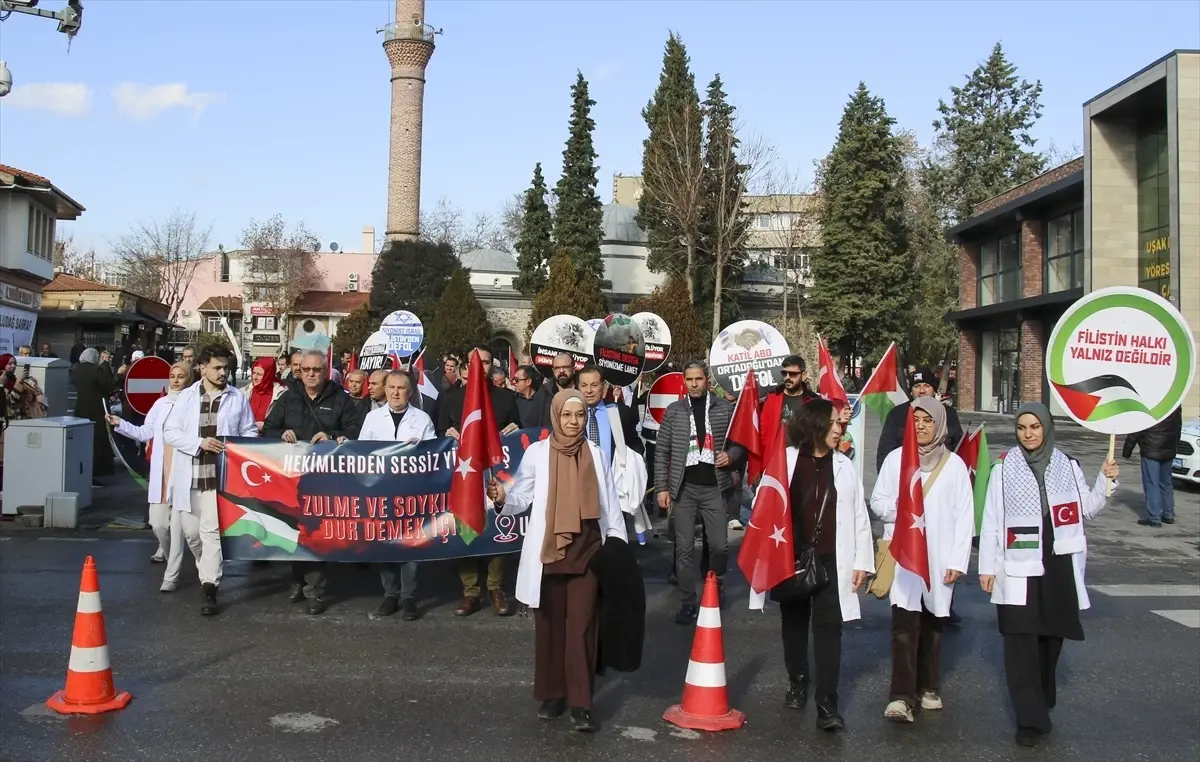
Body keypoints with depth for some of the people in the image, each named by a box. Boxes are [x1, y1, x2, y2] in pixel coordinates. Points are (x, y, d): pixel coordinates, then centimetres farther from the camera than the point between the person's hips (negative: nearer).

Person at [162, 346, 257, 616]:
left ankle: (208, 588, -4)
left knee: (212, 530, -8)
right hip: (189, 475, 2)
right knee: (191, 530, 11)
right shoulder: (186, 396, 4)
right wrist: (199, 443, -15)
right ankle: (207, 570, 37)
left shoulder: (238, 398, 4)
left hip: (221, 474, -2)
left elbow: (250, 432, 8)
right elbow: (170, 432, 0)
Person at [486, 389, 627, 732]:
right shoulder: (538, 452, 0)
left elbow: (610, 504, 11)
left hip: (587, 548, 0)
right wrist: (502, 498, -25)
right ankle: (552, 694, 22)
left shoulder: (596, 454, 7)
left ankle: (581, 703, 2)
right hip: (548, 548, 0)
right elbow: (522, 498, -4)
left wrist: (619, 545, 7)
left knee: (581, 625, -2)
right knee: (550, 624, 9)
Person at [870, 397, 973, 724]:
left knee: (932, 622, 13)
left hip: (938, 556, 1)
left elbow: (964, 516, 0)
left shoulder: (954, 464, 0)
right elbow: (877, 501, 6)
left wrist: (958, 560, -5)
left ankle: (928, 688, 28)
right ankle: (901, 696, -12)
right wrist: (899, 510, -16)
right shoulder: (896, 458, 0)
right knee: (905, 623, -10)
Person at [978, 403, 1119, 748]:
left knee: (1051, 637, 10)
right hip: (1018, 568, -2)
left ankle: (1041, 703, 30)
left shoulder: (1067, 465, 6)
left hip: (1060, 567, 3)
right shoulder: (1004, 469, -1)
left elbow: (1086, 510, 12)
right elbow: (991, 522, 0)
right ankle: (1031, 719, -1)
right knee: (1021, 642, -7)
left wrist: (1105, 482, -2)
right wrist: (987, 567, -2)